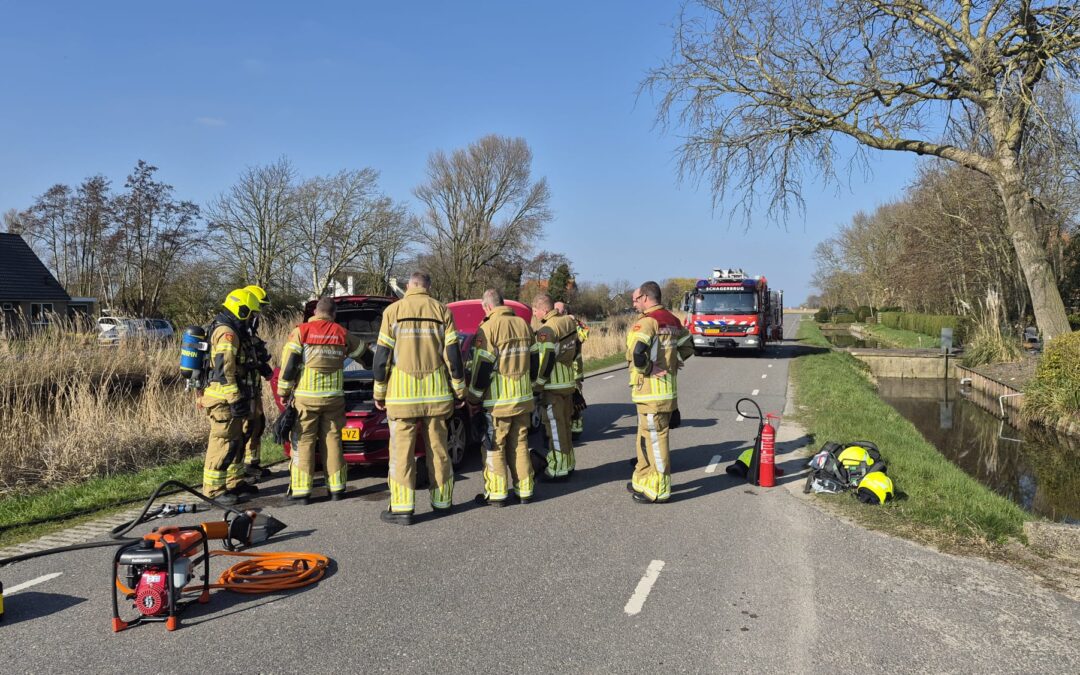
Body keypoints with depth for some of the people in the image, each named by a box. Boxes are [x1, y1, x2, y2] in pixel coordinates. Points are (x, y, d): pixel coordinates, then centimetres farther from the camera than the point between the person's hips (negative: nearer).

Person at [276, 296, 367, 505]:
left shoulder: (301, 331, -3)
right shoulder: (342, 334, 7)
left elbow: (289, 364, -7)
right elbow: (362, 352, 22)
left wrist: (283, 390, 2)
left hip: (306, 397, -3)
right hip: (333, 397, 3)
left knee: (303, 442, 2)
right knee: (332, 440, 10)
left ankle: (301, 490, 2)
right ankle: (336, 488, 14)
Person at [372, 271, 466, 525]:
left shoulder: (393, 311, 0)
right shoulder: (442, 311, 4)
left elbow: (382, 356, -1)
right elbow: (453, 355, 1)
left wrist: (379, 392, 7)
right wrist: (459, 390, 9)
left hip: (402, 393, -2)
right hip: (436, 393, 2)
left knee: (402, 451, 2)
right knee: (438, 449, 12)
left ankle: (402, 509, 1)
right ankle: (442, 502, 20)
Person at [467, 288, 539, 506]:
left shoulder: (488, 328, -13)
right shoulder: (524, 325, 9)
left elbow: (481, 368, -14)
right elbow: (534, 362, 15)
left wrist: (474, 400, -4)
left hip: (498, 401, -6)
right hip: (523, 399, 6)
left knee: (494, 447, 4)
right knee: (519, 444, 14)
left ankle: (496, 494, 8)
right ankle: (524, 490, 18)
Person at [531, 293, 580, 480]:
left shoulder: (547, 330, -19)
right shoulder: (569, 323, 7)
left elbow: (546, 361, -20)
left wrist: (538, 385, -11)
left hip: (553, 386, -8)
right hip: (569, 383, 8)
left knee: (555, 428, 0)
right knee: (565, 425, 18)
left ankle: (557, 469, 6)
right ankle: (568, 464, 27)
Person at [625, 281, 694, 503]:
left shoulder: (647, 321, -16)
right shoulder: (672, 321, 13)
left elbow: (636, 352, -30)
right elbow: (687, 347, 21)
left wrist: (647, 369, -15)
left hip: (651, 391, -9)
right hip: (668, 387, 9)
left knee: (655, 439, -2)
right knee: (646, 437, 19)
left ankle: (658, 491, 6)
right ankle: (643, 481, 30)